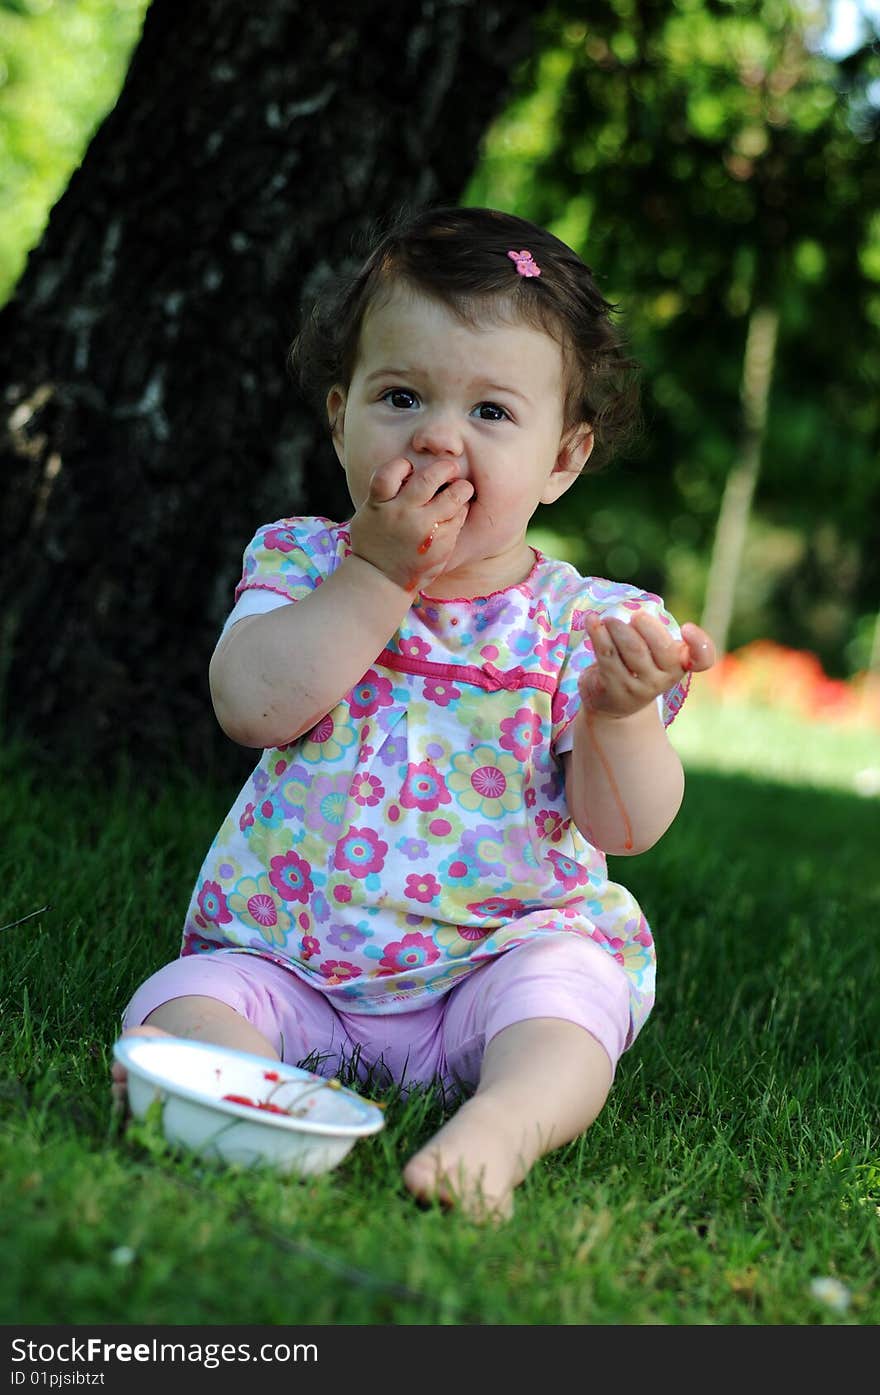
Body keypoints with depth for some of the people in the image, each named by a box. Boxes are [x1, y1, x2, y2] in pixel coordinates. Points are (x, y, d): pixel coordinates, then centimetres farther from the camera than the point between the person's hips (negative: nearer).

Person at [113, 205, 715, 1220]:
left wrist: (620, 710, -29)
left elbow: (627, 825, -8)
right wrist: (381, 571, -19)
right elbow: (252, 705, -16)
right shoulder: (304, 562, 2)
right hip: (289, 954, 2)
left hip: (500, 949, -1)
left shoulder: (586, 621, -3)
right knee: (184, 997, -21)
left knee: (566, 989, -30)